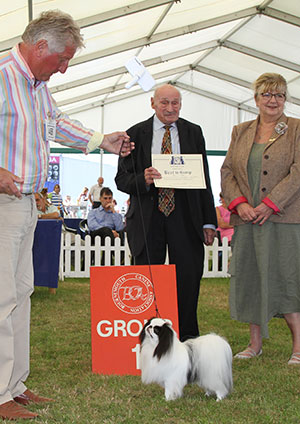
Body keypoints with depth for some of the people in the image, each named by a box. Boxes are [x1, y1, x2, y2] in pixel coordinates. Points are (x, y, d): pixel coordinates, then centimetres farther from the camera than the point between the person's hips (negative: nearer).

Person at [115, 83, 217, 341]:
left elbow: (204, 179, 9)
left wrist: (208, 222, 4)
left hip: (185, 216, 1)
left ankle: (187, 338, 14)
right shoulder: (136, 134, 4)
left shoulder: (193, 133, 9)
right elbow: (121, 179, 2)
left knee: (189, 277, -1)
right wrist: (143, 179, -20)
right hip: (147, 216, -1)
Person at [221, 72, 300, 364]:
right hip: (246, 219, 4)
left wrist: (269, 204, -15)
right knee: (248, 278, 6)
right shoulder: (240, 132, 15)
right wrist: (239, 203, -6)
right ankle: (255, 343, 17)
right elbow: (227, 171, 10)